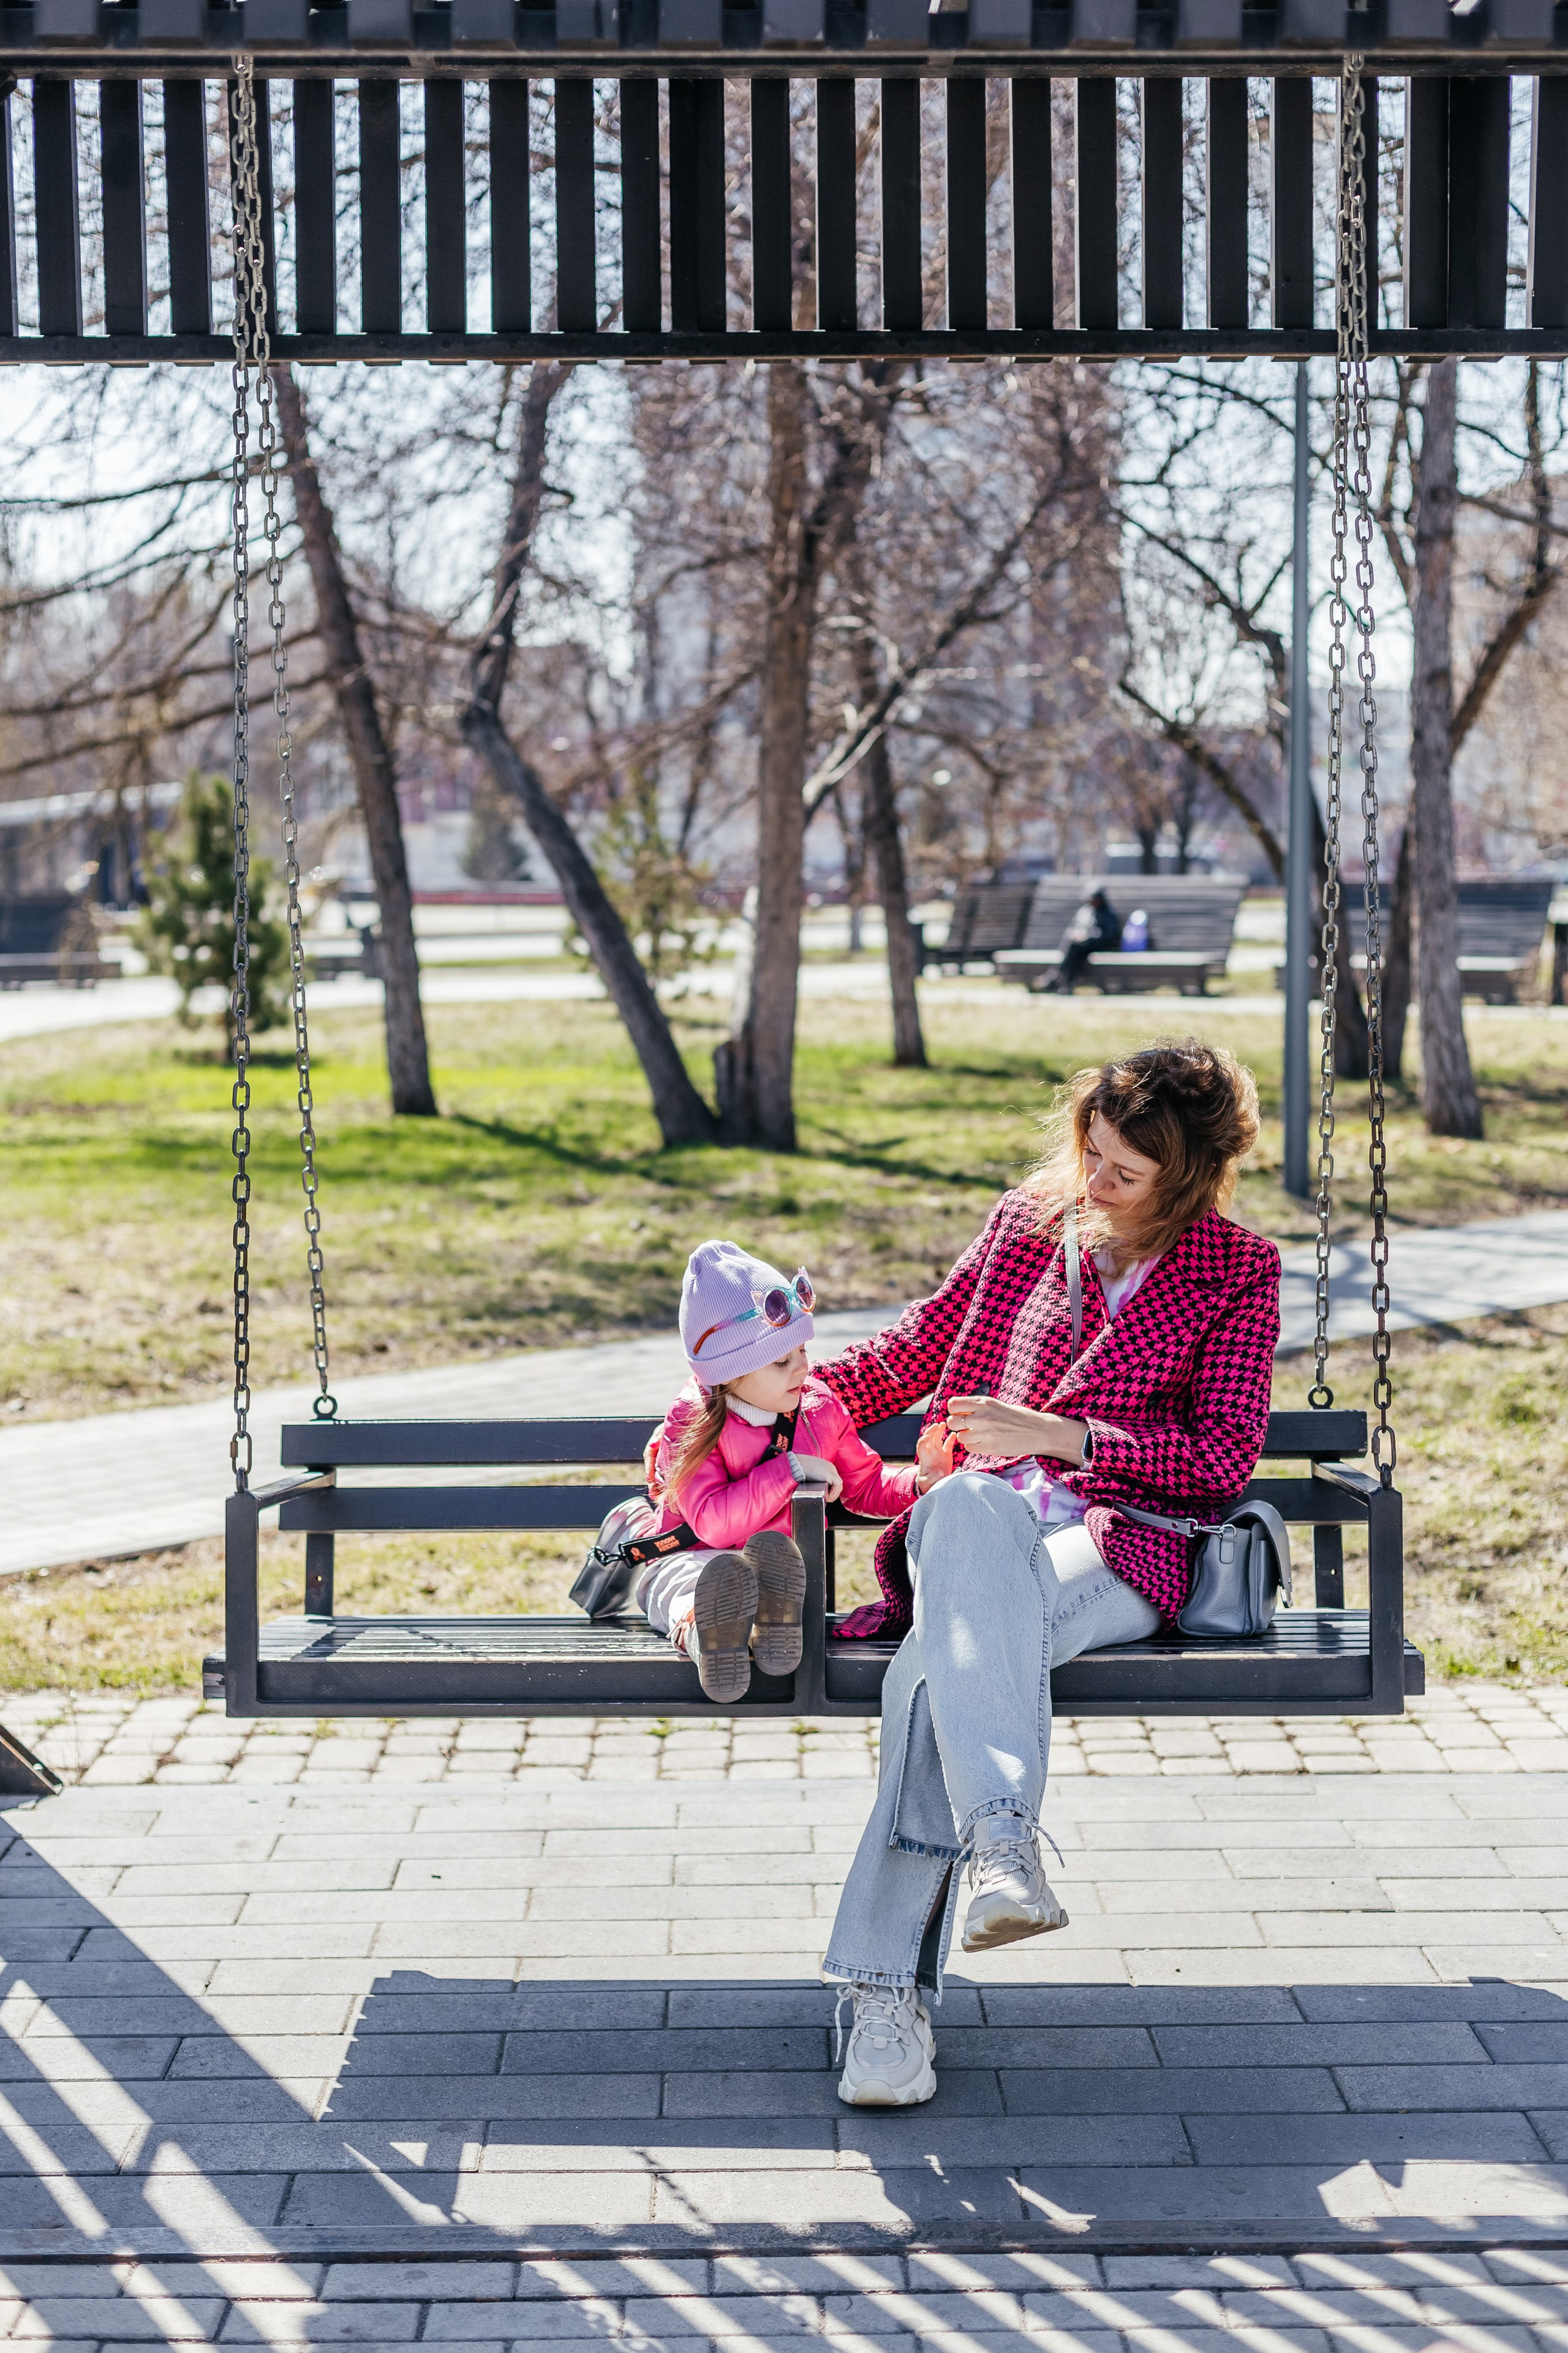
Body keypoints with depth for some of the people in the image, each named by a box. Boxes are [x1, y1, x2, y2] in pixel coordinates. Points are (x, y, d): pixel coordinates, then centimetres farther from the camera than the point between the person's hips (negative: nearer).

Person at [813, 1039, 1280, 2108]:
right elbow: (921, 1345, 29)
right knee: (970, 1509, -39)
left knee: (949, 1659, -35)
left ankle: (889, 1982, -43)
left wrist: (1060, 1437, -9)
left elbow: (1224, 1458, 1)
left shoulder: (1239, 1273, 8)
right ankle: (1004, 1840, -50)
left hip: (1122, 1539, -3)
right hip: (987, 1514, 3)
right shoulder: (1032, 1219, 18)